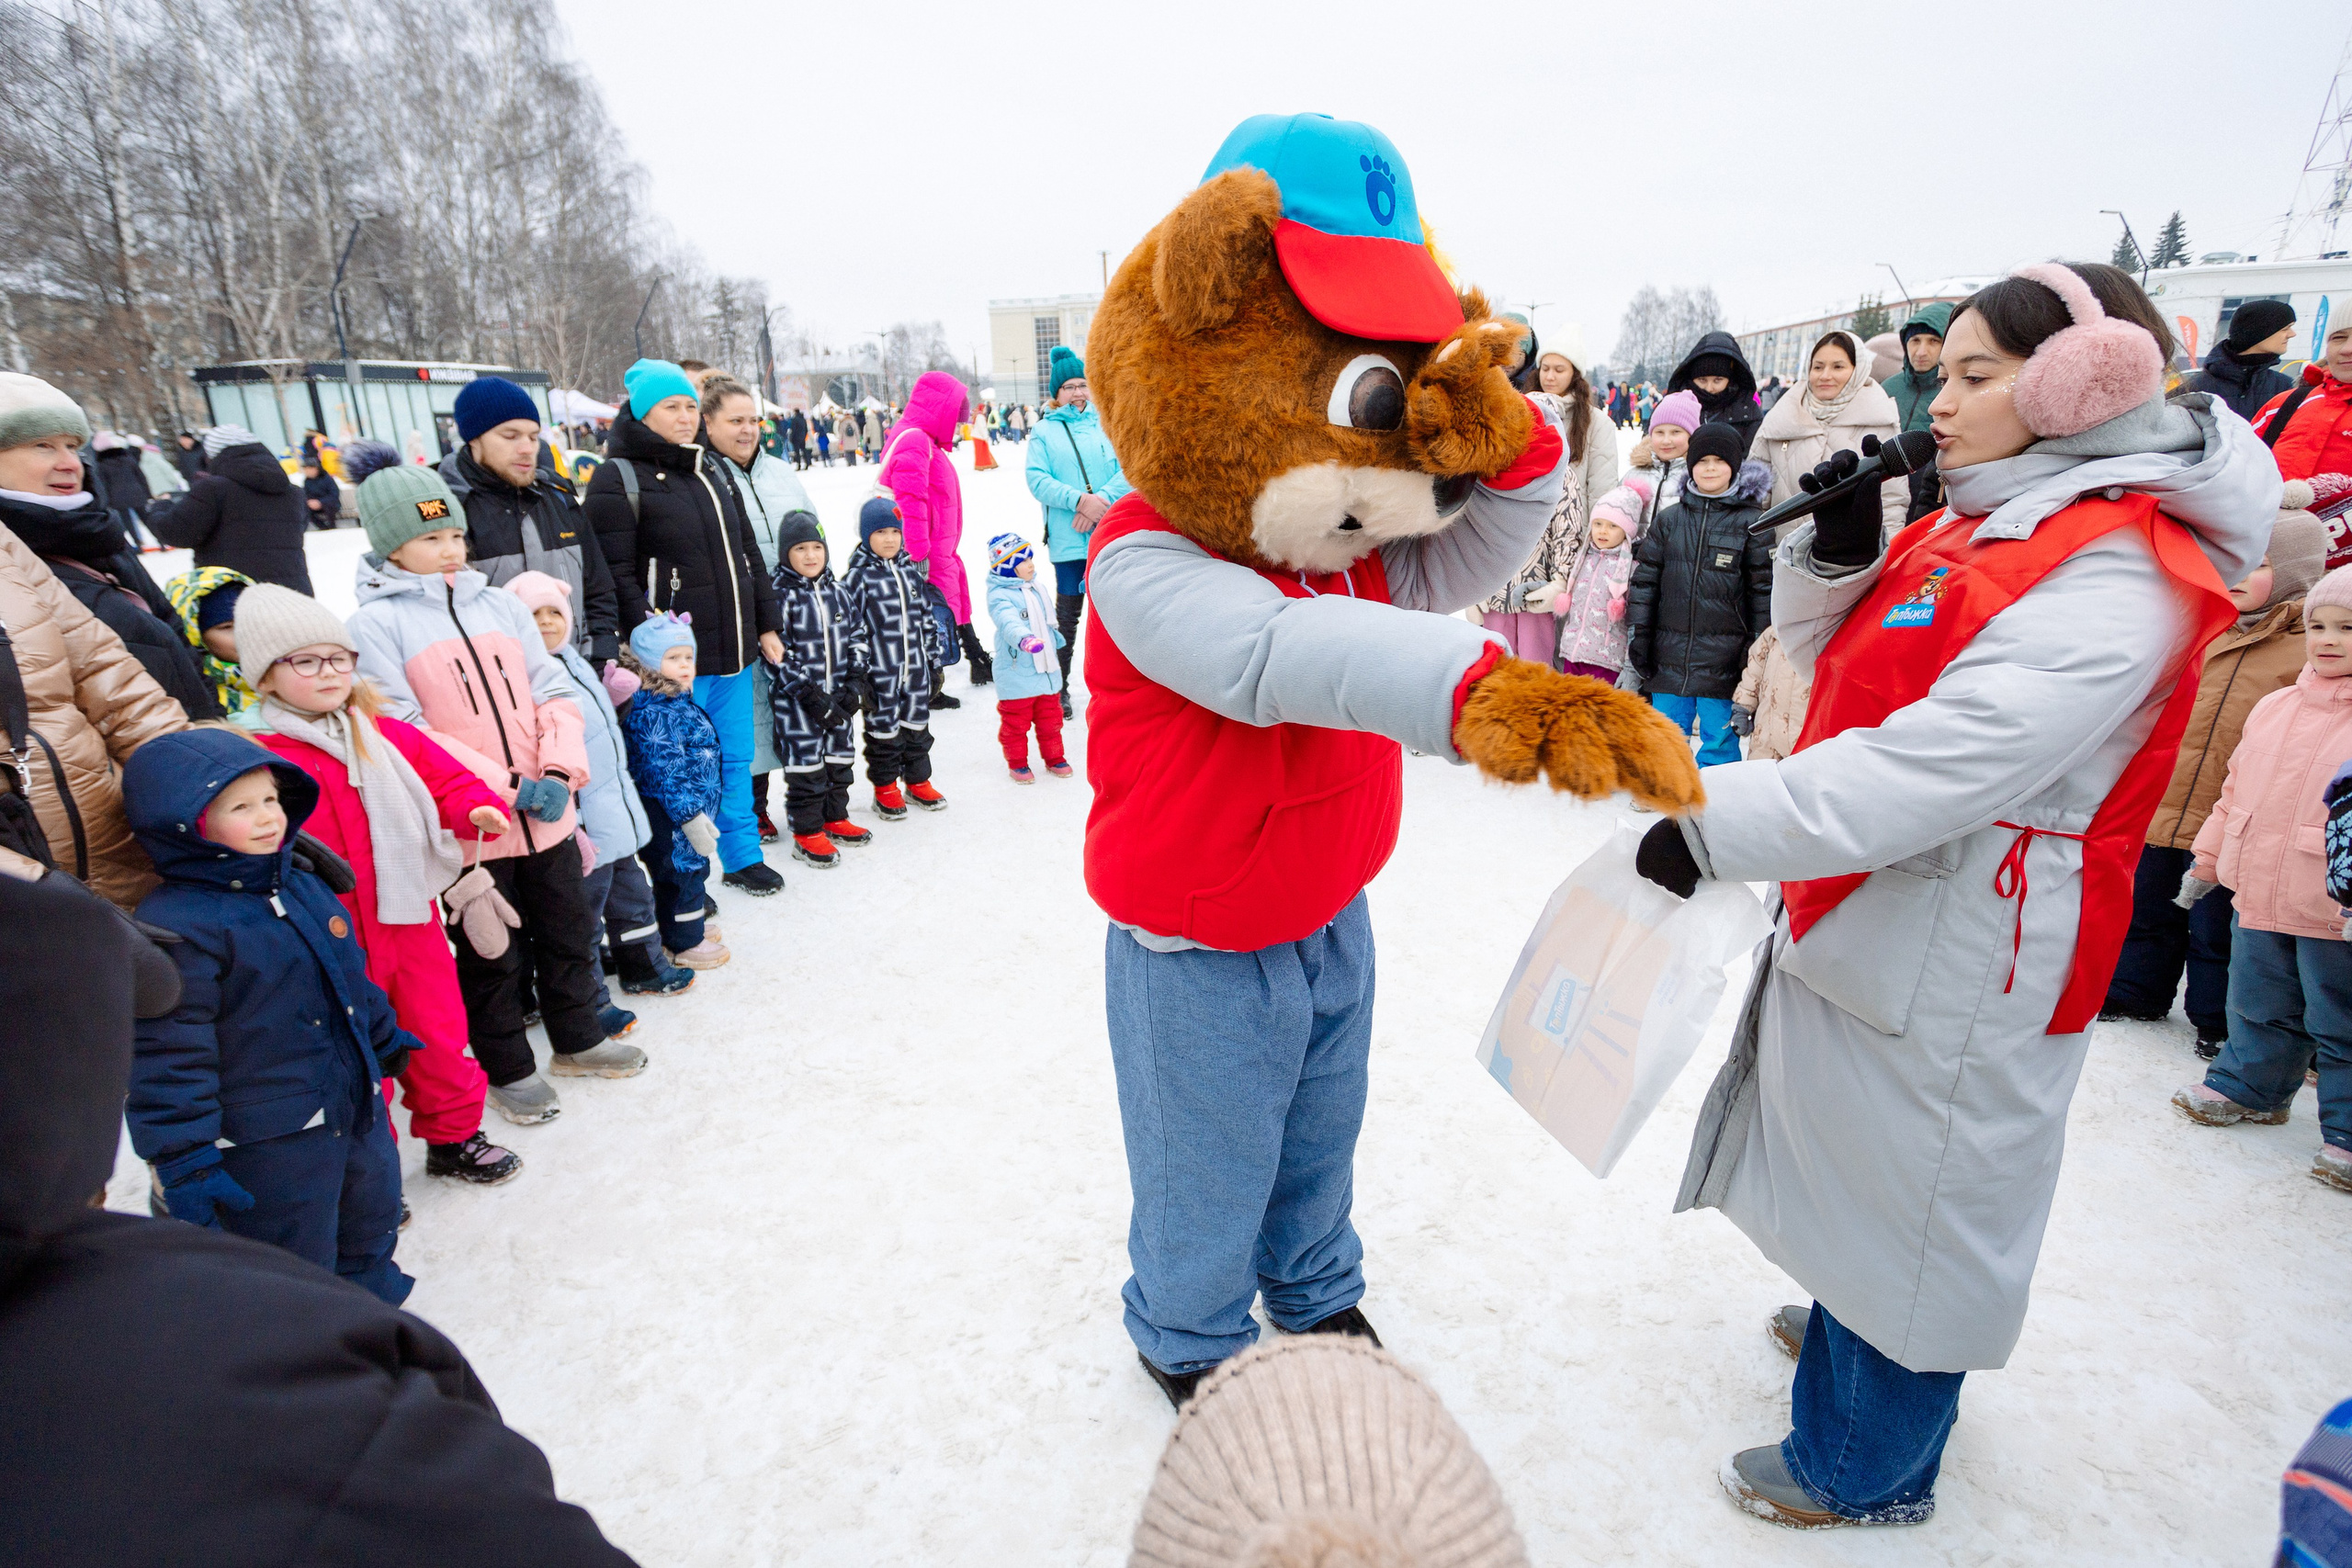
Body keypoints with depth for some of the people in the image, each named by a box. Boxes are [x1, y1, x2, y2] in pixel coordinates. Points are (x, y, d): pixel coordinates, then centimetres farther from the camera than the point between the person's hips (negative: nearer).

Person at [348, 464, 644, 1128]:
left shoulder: (502, 605, 8)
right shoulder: (374, 624, -7)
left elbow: (554, 693, 5)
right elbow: (403, 733, -14)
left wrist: (560, 773, -11)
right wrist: (508, 787, -19)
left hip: (547, 816, 5)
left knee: (568, 932, 18)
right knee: (490, 954, 10)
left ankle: (577, 1040, 39)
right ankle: (508, 1070, 30)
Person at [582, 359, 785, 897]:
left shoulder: (711, 471, 16)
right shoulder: (617, 479, -7)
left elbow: (747, 552, 20)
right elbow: (616, 576, -12)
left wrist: (766, 624, 16)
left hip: (734, 651, 7)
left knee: (735, 758, 15)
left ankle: (742, 856, 30)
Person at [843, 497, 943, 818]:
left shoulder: (909, 570, 9)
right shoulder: (859, 577, -9)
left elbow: (926, 616, 15)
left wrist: (933, 656, 14)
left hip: (915, 667, 5)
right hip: (880, 671, -5)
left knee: (917, 723, 14)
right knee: (883, 727, 4)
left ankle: (917, 780, 30)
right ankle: (885, 788, 17)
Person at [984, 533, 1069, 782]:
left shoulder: (1037, 590, 8)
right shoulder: (999, 596, -18)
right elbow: (1009, 621, -37)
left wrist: (1055, 638, 34)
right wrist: (1024, 638, -55)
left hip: (1047, 671, 7)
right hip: (1016, 675, -7)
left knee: (1050, 719, 17)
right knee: (1015, 722, 7)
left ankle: (1053, 757, 32)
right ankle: (1017, 763, 23)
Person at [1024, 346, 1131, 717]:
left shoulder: (1107, 423, 9)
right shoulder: (1045, 430, 5)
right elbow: (1036, 478, -5)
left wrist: (1102, 498, -17)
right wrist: (1079, 499, -18)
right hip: (1068, 540, -2)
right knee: (1067, 614, 3)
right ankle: (1058, 689, 14)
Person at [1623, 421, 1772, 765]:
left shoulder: (1750, 523, 1)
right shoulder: (1668, 519, 8)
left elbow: (1763, 590, 2)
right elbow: (1643, 580, 8)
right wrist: (1636, 637, 3)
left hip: (1724, 659, -2)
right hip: (1670, 656, 3)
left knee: (1719, 740, 3)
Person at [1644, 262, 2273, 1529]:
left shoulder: (2111, 577, -22)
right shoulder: (1981, 526, 7)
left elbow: (1930, 768, -31)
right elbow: (1831, 656, 13)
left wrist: (1718, 821, -31)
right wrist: (1837, 549, -5)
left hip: (1952, 960, -9)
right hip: (1875, 917, 9)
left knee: (1914, 1189, 9)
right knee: (1864, 1160, 26)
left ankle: (1863, 1470, 30)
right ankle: (1850, 1326, 51)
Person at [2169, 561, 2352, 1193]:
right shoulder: (2275, 708, 8)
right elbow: (2236, 788, 16)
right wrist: (2208, 859, 18)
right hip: (2258, 899, 6)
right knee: (2261, 1010, 21)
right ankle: (2250, 1088, 38)